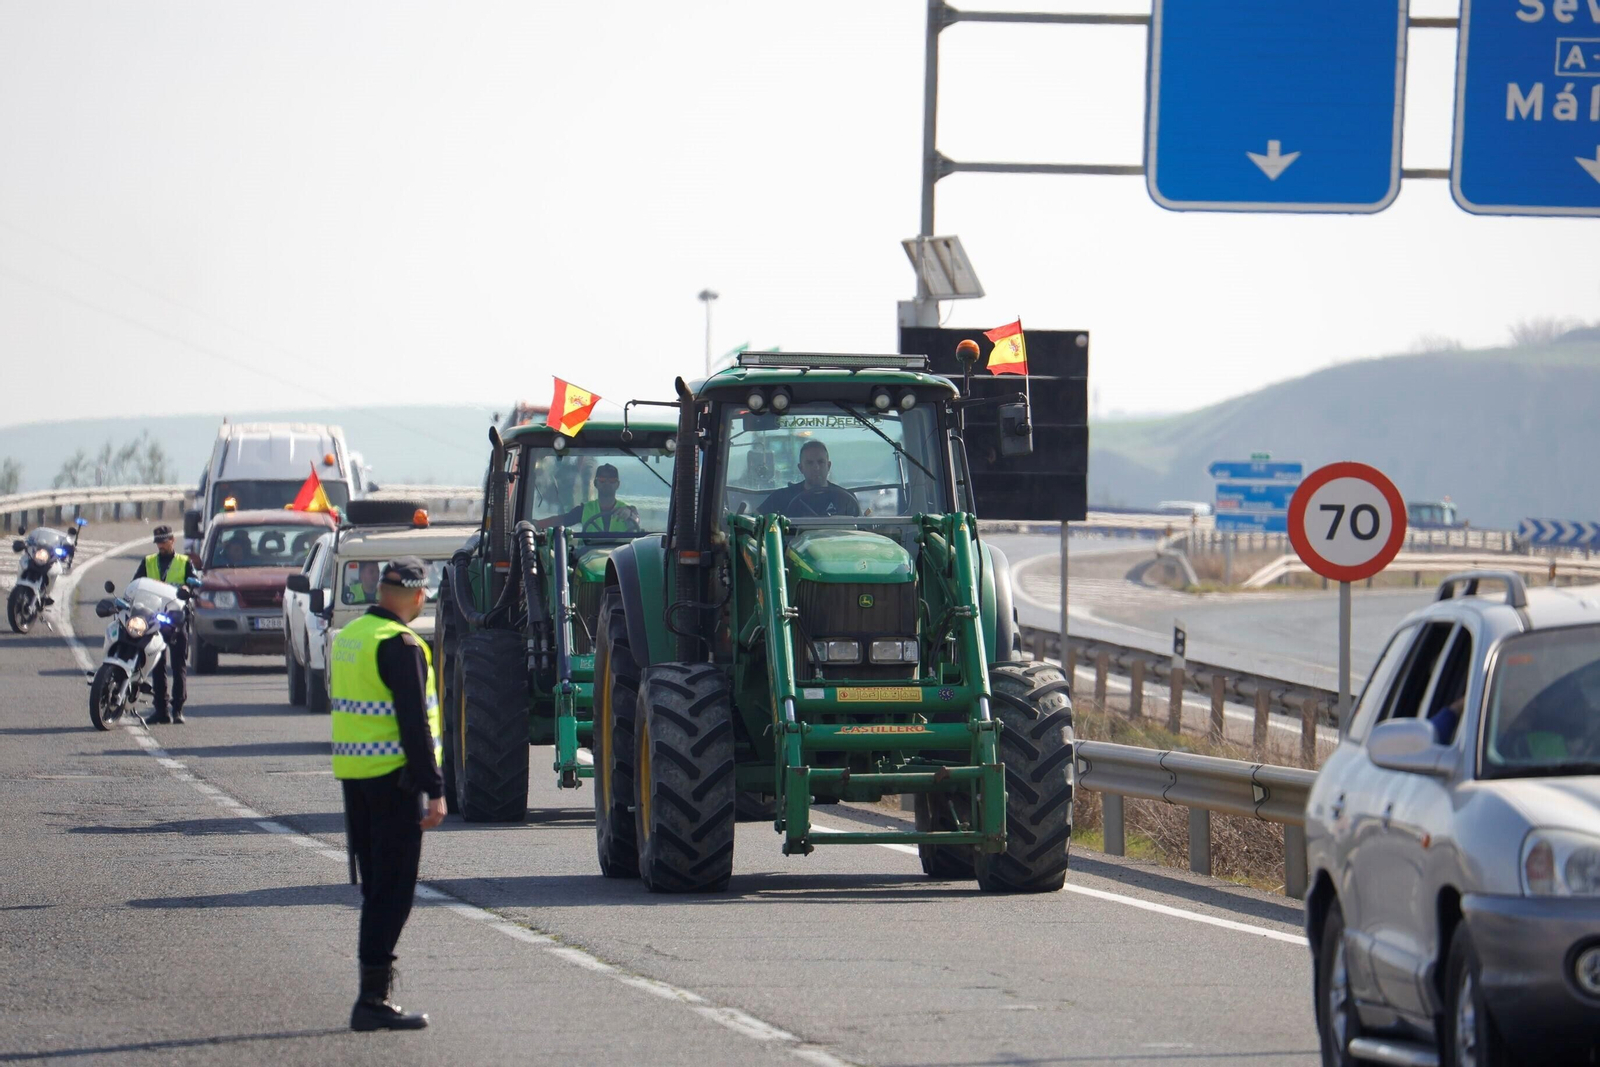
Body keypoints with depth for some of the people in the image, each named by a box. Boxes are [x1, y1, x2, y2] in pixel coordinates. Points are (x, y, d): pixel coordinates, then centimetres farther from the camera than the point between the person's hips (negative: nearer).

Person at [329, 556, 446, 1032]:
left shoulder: (348, 637, 12)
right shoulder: (399, 645, -15)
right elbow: (414, 722, -19)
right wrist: (434, 790, -18)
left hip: (353, 775, 9)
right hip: (394, 778, -9)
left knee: (376, 888, 16)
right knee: (392, 891, -6)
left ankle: (376, 990, 20)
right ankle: (373, 1000, -9)